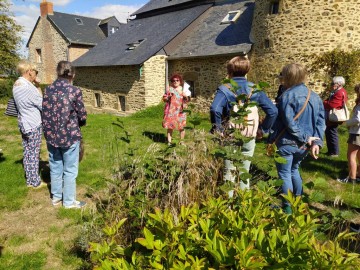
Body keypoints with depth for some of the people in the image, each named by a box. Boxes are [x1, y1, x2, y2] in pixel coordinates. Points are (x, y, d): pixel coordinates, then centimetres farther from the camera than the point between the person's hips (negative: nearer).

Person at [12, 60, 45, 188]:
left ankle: (29, 180, 26)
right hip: (33, 125, -9)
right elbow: (43, 105, -14)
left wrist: (36, 86, 0)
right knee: (34, 154, 2)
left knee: (27, 152, 15)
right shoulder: (28, 87, -22)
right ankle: (35, 182, 14)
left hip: (23, 123, 9)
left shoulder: (16, 85, 6)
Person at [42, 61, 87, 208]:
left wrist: (49, 130, 17)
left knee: (55, 167, 18)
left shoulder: (48, 89, 0)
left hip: (51, 135, 5)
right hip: (69, 136, -5)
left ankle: (56, 197, 33)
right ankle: (69, 201, 20)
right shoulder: (75, 91, -14)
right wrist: (78, 124, 14)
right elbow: (82, 116, -7)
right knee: (70, 170, 8)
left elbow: (45, 113, 5)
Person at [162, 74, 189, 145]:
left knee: (181, 126, 0)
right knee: (170, 126, -1)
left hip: (180, 111, 1)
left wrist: (185, 96, -10)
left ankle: (181, 141, 14)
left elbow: (186, 100, 11)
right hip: (171, 111, -1)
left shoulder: (183, 89, 8)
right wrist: (168, 97, -11)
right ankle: (169, 141, 8)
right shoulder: (169, 89, 6)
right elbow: (164, 98, 8)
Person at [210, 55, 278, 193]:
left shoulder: (225, 89, -11)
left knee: (229, 173, 11)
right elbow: (273, 111, -6)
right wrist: (263, 129, 4)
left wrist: (217, 128, -15)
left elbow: (214, 109, -29)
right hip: (249, 137, 3)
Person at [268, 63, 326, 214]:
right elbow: (321, 121, 2)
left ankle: (287, 208, 13)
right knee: (294, 170, 24)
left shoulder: (287, 95, -13)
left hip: (287, 143, -7)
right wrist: (317, 141, -4)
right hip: (303, 145, 7)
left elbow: (289, 123, -18)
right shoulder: (315, 96, 8)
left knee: (285, 174, 6)